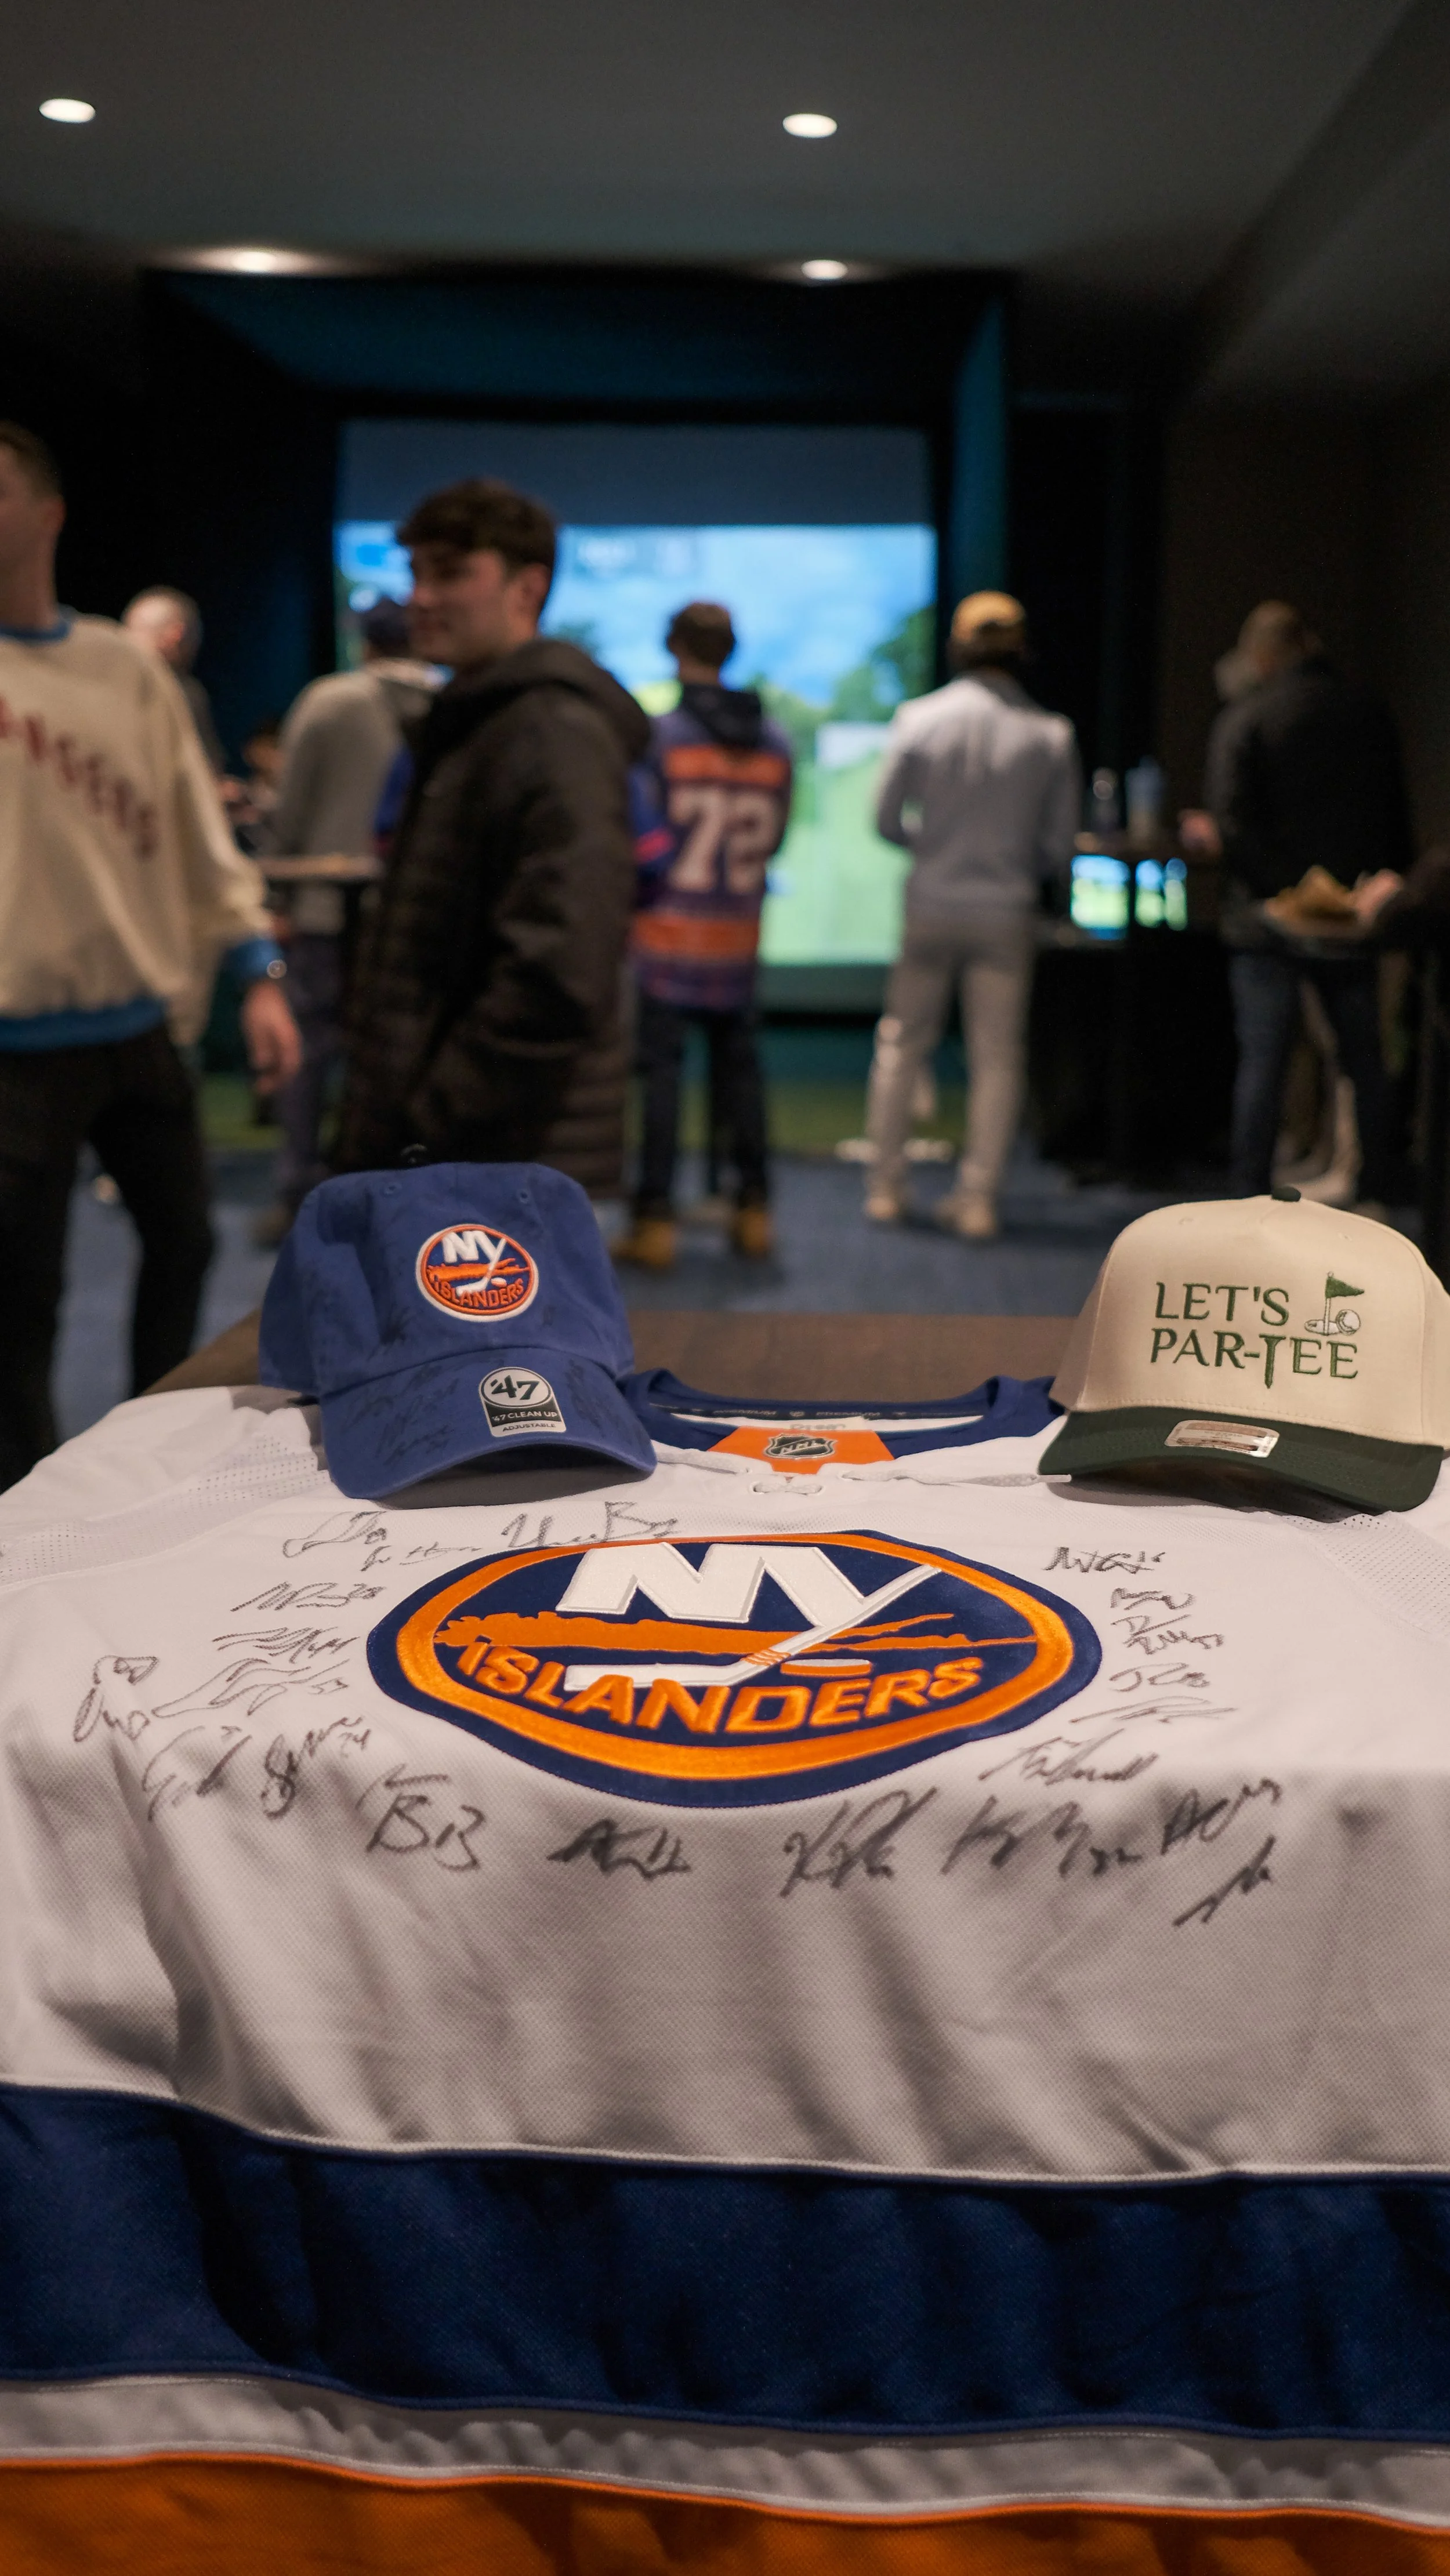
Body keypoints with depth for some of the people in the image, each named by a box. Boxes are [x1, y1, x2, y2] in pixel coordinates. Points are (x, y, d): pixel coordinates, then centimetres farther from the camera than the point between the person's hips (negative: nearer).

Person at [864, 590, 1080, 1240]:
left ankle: (884, 1187, 17)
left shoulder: (918, 718, -6)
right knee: (997, 1058, 7)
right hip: (1007, 913, 0)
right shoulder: (1052, 735, -6)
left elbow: (886, 819, -2)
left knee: (901, 1044, 13)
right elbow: (1059, 843, -2)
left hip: (931, 909, 1)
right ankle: (977, 1198, 8)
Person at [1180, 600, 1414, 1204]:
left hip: (1268, 921, -4)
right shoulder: (1369, 713, 7)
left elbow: (1230, 828, -15)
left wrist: (1204, 833, 4)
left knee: (1262, 1063, -1)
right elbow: (1397, 821, 11)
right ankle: (1375, 1194, 16)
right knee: (1366, 1061, 11)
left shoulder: (1243, 719, -7)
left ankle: (1250, 1199, -1)